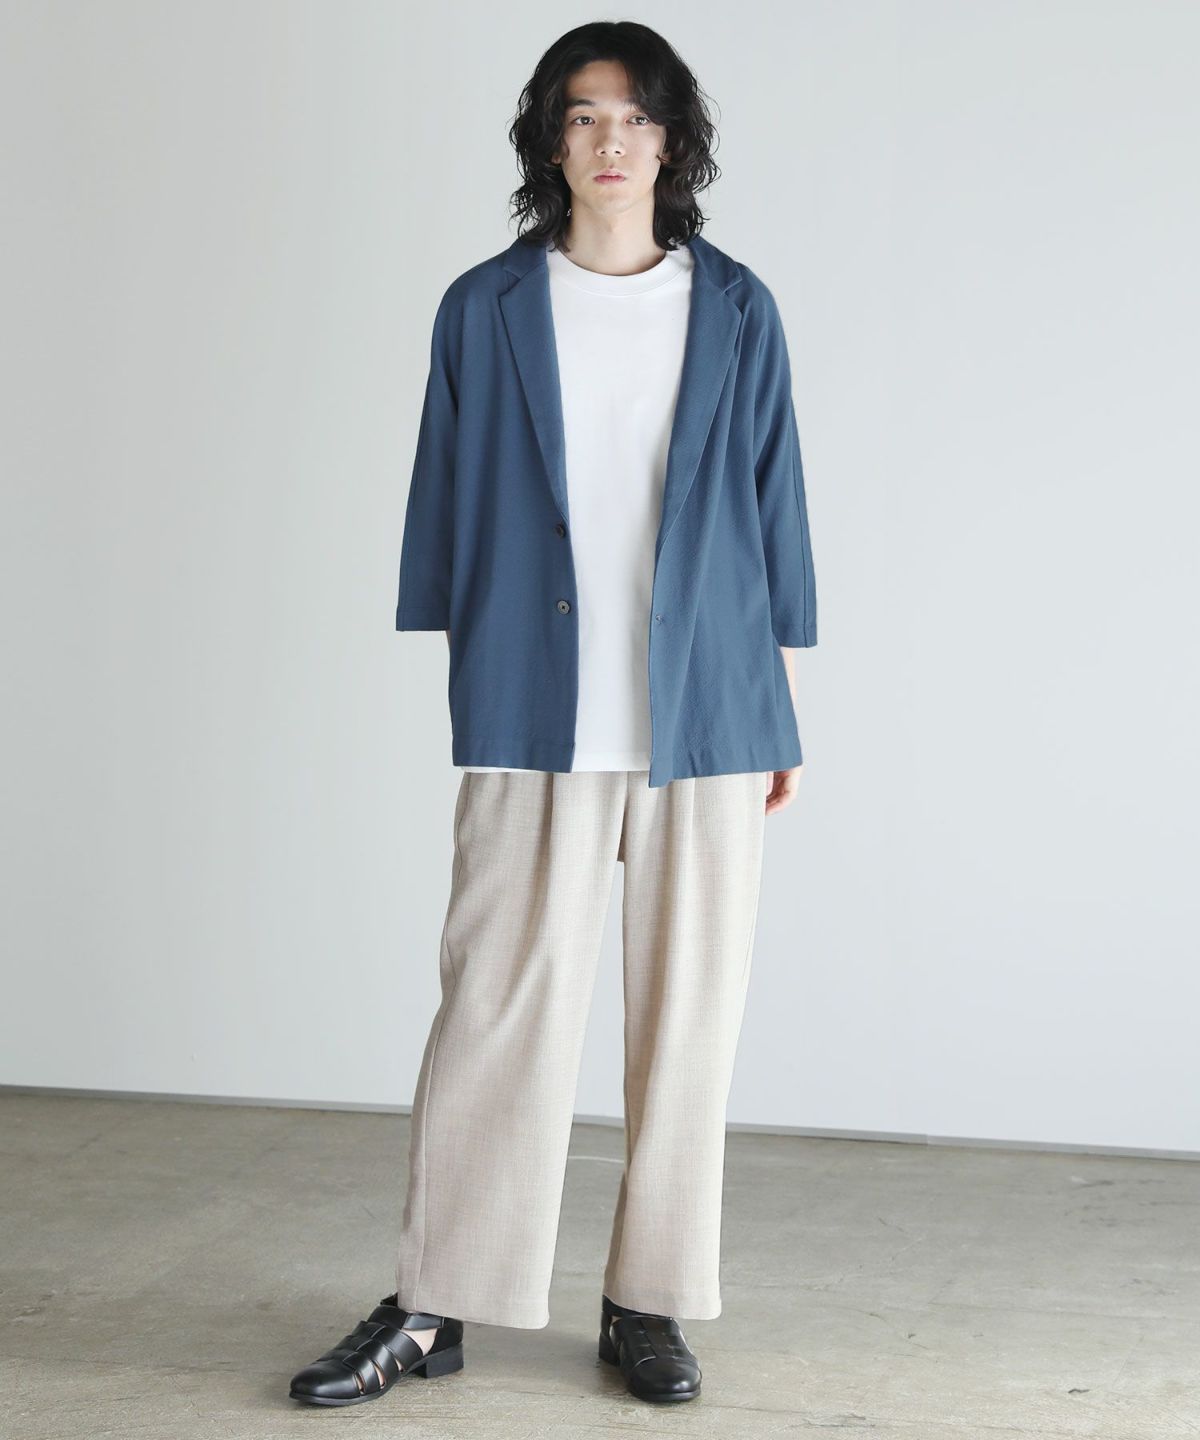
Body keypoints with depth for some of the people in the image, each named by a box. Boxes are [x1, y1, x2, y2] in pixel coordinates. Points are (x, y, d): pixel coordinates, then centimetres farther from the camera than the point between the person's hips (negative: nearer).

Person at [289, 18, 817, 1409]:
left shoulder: (736, 310, 7)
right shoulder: (485, 307, 6)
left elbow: (773, 500, 9)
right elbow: (449, 499, 8)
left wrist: (785, 691, 8)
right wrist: (452, 687, 6)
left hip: (705, 709, 1)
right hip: (536, 715, -1)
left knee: (687, 1007, 5)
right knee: (498, 999, -1)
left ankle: (649, 1300, 19)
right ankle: (430, 1308, 11)